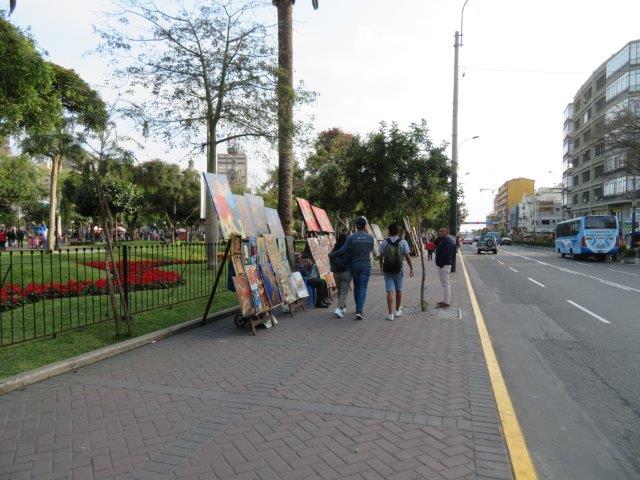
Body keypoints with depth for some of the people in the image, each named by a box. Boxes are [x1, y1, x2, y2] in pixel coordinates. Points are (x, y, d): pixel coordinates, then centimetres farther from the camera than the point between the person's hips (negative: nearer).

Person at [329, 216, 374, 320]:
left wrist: (331, 254, 2)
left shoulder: (351, 237, -9)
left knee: (356, 286, 17)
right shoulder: (370, 237, -4)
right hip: (366, 265, -1)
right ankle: (359, 310, -14)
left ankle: (358, 308, 28)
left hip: (354, 265, 1)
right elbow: (370, 250, 8)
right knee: (363, 288, -1)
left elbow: (343, 250, -11)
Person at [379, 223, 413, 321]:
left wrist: (381, 267, 20)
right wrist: (411, 268, 3)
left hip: (387, 270, 0)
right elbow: (407, 257, -6)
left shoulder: (384, 242, -2)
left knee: (390, 291, -1)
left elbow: (381, 256, 4)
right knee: (398, 290, 17)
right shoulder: (403, 242, -5)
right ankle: (397, 310, 30)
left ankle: (391, 314, -9)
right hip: (398, 270, 0)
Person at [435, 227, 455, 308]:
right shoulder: (443, 240, 17)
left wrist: (441, 264, -24)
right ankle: (447, 300, 24)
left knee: (445, 283, -8)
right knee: (445, 283, 16)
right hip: (442, 264, 11)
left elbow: (445, 254, -24)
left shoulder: (448, 241, -17)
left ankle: (447, 302, -4)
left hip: (444, 265, -11)